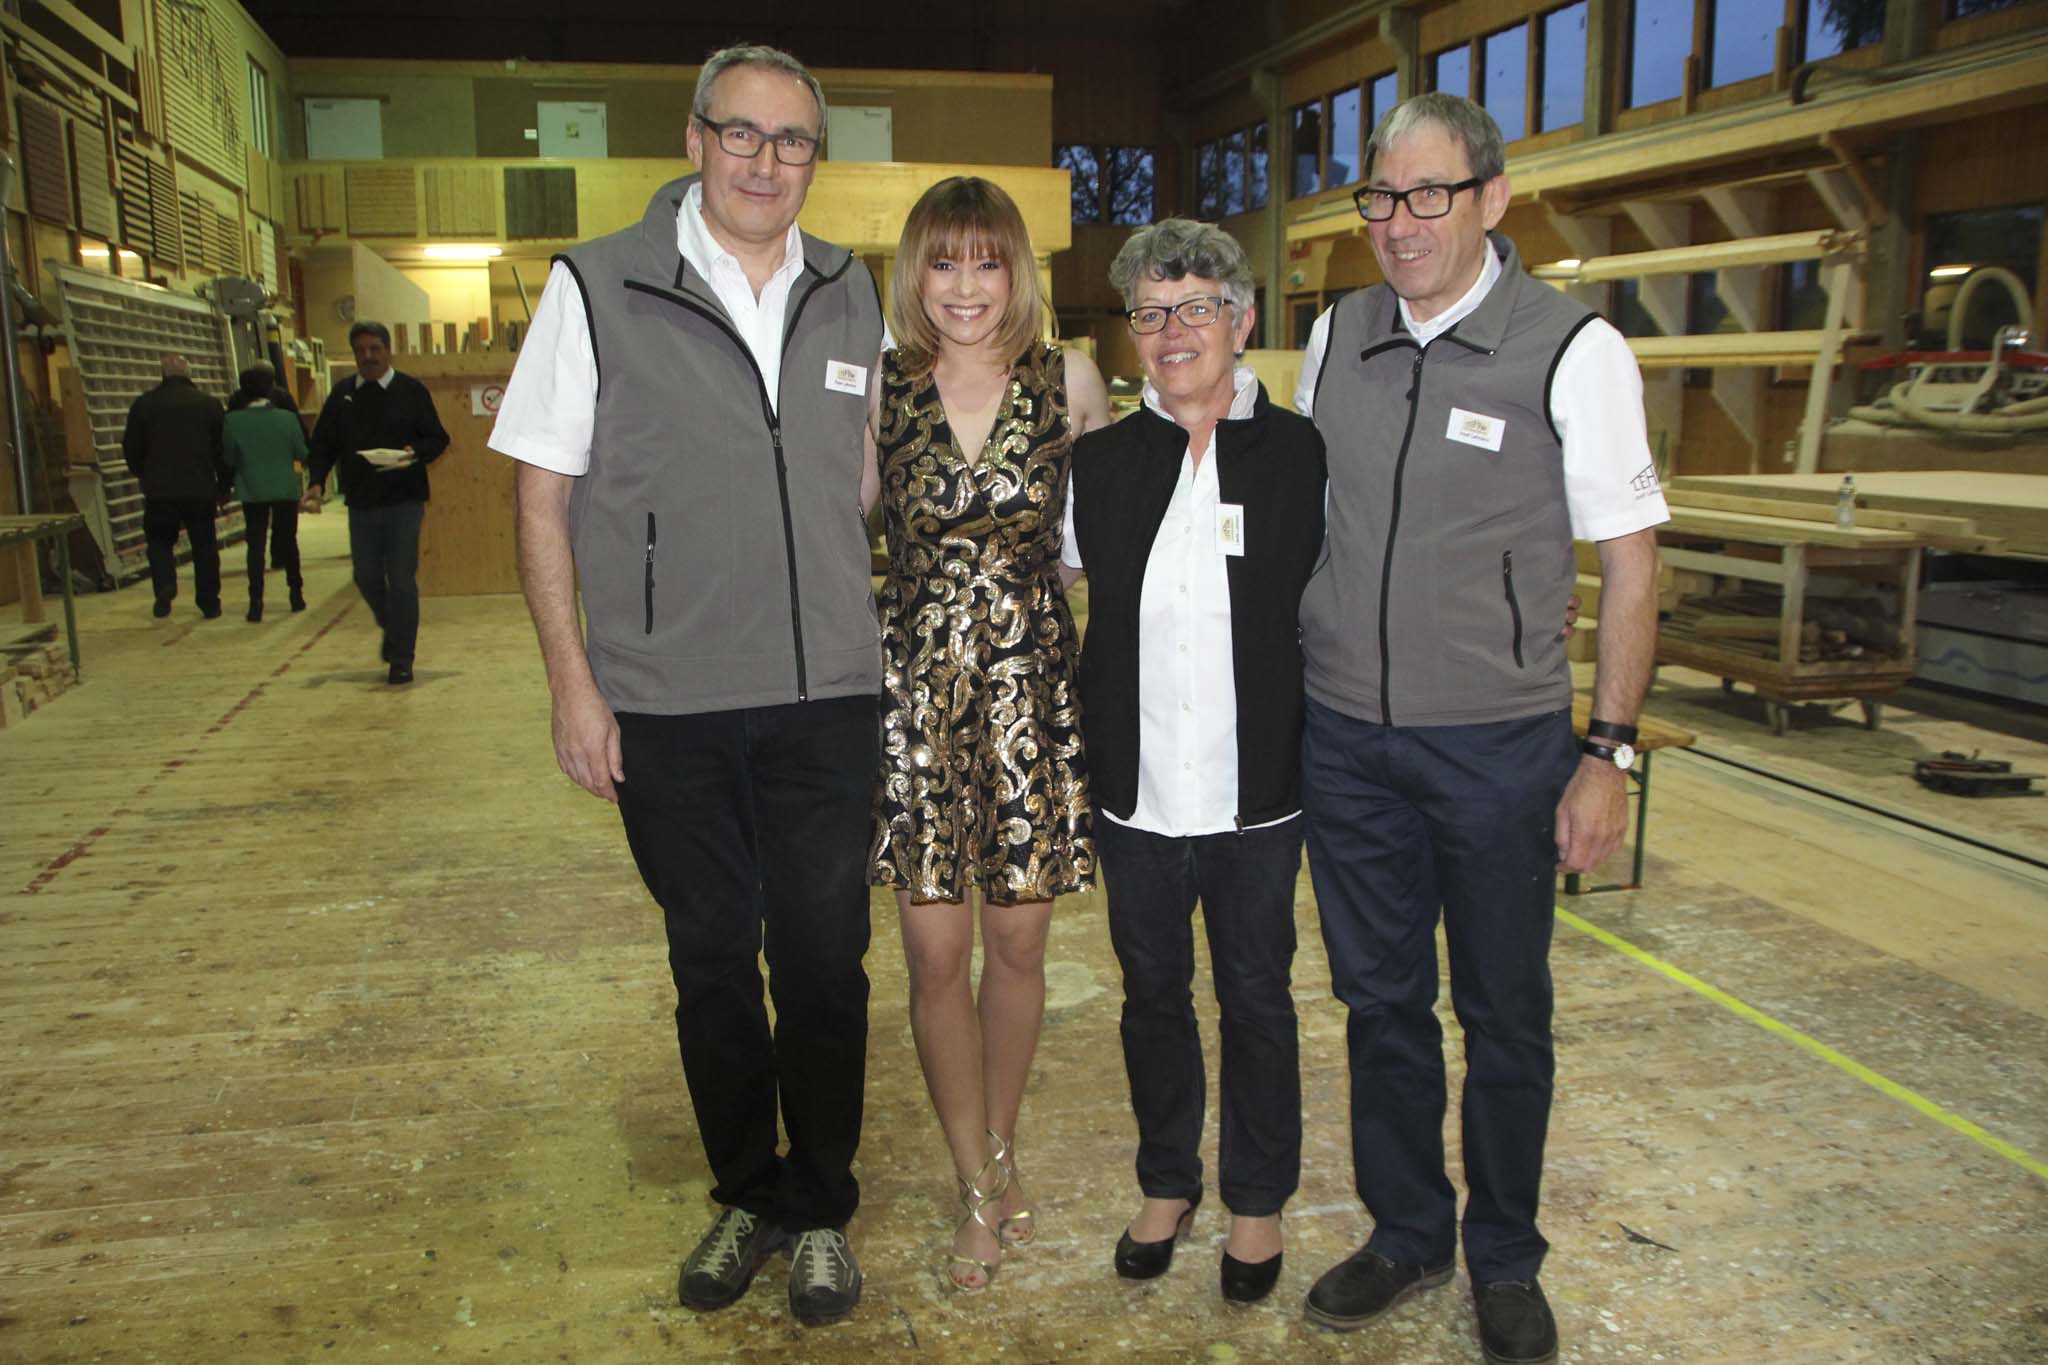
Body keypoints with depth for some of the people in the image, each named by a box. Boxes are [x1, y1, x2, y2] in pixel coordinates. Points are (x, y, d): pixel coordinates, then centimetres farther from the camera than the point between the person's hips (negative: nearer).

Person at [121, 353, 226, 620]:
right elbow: (222, 450, 6)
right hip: (201, 490, 0)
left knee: (160, 540, 15)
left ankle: (165, 583, -8)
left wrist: (145, 475, 24)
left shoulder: (144, 403, 2)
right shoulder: (209, 404, 2)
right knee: (204, 547, 9)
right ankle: (209, 603, 10)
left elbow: (131, 449, 6)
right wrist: (223, 487, 16)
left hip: (159, 490, 0)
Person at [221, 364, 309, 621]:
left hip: (252, 491, 0)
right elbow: (301, 453, -3)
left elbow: (228, 459, -2)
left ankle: (256, 602, -2)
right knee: (288, 540, 14)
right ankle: (296, 594, 20)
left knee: (255, 545, 4)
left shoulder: (232, 422, -10)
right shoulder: (287, 418, -11)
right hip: (285, 489, 0)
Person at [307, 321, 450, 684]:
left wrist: (414, 453, -20)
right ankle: (391, 628, 37)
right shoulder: (342, 396, 9)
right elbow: (323, 443, 11)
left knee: (401, 580, -3)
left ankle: (401, 659, 6)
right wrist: (316, 481, -4)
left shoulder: (411, 391, -1)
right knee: (366, 577, 8)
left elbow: (437, 439, -1)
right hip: (360, 503, 4)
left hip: (403, 502, -4)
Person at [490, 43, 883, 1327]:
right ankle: (747, 1195, 33)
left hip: (828, 698, 2)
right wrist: (571, 679, -7)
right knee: (711, 961, 13)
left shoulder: (854, 295, 7)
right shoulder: (596, 288, -2)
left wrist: (876, 636, 11)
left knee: (824, 960, 7)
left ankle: (820, 1207, 28)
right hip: (666, 704, -1)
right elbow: (544, 497, -1)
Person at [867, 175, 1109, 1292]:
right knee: (936, 952, 4)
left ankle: (1000, 1150, 34)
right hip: (914, 689, 0)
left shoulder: (1071, 383, 1)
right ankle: (979, 1190, 23)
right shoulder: (879, 391, 2)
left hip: (1034, 688, 0)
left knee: (1018, 942, 10)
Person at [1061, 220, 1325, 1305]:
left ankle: (1258, 1200, 33)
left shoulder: (1303, 455, -5)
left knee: (1256, 999, 12)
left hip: (1257, 791, -2)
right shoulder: (1098, 463, 1)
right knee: (1151, 992, 16)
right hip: (1135, 790, 2)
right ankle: (1166, 1184, 37)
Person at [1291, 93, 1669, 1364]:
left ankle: (1506, 1262, 34)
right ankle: (1408, 1234, 36)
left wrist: (1609, 753, -9)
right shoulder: (1335, 335, 4)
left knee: (1505, 1016, 12)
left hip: (1499, 743, -3)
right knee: (1382, 1000, 15)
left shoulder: (1574, 347, -9)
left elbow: (1630, 561, -6)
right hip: (1344, 735, 4)